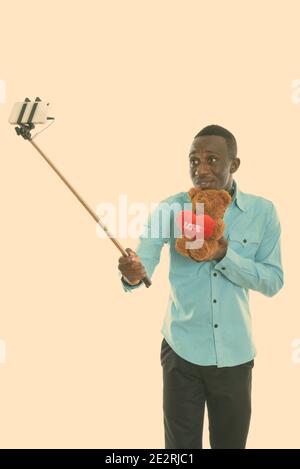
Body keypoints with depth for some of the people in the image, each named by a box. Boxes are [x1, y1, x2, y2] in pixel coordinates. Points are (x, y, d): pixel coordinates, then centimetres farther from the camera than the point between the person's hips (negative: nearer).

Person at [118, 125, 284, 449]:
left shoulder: (263, 212, -5)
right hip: (182, 350, -1)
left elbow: (274, 282, -6)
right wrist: (132, 275, -40)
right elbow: (143, 263, -16)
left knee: (231, 443, 20)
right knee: (181, 446, 11)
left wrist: (225, 256, -21)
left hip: (235, 353, 2)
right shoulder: (169, 209, -6)